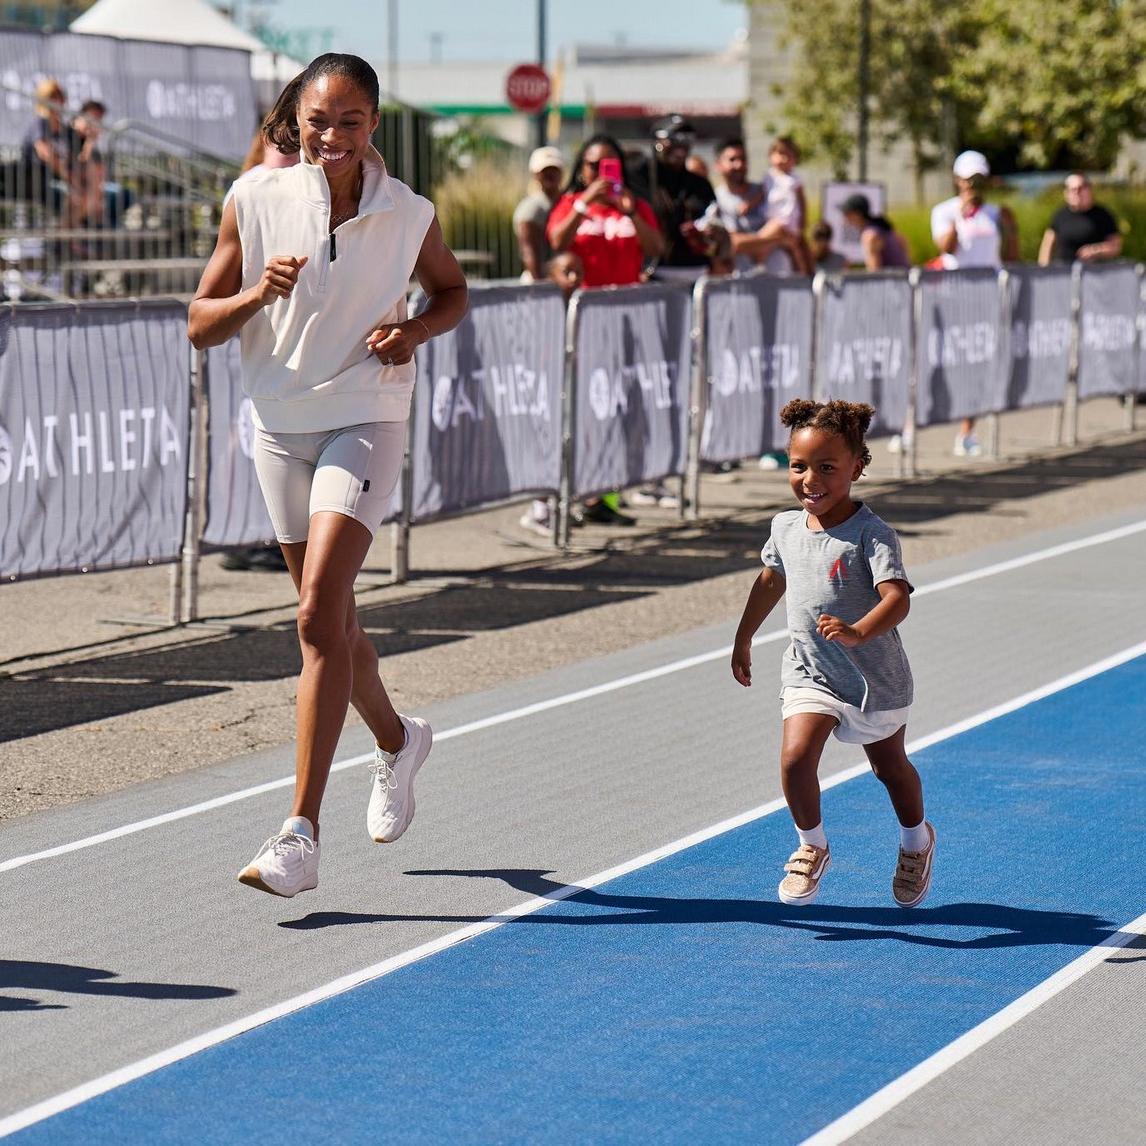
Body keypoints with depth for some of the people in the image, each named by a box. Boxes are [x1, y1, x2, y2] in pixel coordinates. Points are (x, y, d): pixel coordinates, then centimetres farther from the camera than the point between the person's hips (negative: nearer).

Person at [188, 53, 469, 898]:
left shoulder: (408, 214, -6)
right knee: (331, 616, 17)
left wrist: (417, 330, -8)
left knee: (320, 614, -18)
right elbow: (201, 326, -1)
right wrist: (257, 293, -22)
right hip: (280, 424, 3)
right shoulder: (255, 201, -5)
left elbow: (453, 291, 14)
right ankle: (397, 741, 48)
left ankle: (301, 835, -21)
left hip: (365, 423, -3)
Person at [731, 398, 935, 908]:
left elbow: (897, 598, -34)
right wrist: (744, 638, 26)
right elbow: (771, 580, 18)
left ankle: (917, 840, 47)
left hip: (874, 676, -3)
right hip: (809, 671, 3)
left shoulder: (872, 535, -21)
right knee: (795, 755, -19)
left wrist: (857, 632, -52)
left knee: (889, 767, 18)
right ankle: (812, 847, 4)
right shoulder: (786, 527, -3)